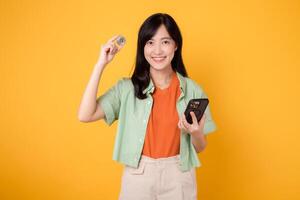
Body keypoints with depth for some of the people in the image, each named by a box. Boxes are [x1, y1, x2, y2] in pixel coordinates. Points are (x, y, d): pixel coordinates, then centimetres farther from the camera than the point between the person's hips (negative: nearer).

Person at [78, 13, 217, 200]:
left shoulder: (193, 90, -5)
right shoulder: (127, 88, -5)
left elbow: (200, 147, 3)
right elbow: (85, 115, -17)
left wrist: (196, 134, -21)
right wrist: (101, 64, -15)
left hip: (178, 177, 0)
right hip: (137, 177, 0)